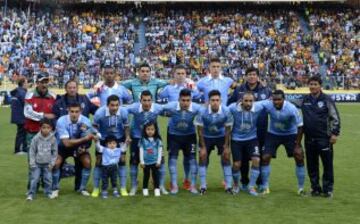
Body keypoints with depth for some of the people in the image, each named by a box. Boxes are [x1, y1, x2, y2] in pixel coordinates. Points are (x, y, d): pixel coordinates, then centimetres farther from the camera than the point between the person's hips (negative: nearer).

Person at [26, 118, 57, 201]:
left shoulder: (53, 139, -9)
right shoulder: (36, 138, -12)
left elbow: (55, 151, 1)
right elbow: (32, 151, -5)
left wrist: (52, 163, -2)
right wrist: (32, 163, -6)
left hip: (47, 164, 1)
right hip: (37, 163, -1)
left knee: (48, 179, 3)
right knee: (34, 179, -3)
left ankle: (48, 192, 20)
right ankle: (31, 194, 7)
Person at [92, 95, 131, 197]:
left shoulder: (123, 112, -25)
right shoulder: (99, 113, -30)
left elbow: (126, 126, -9)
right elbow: (94, 125, -12)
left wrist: (127, 137, -24)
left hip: (119, 138, 1)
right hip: (103, 138, -1)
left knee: (122, 160, -3)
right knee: (99, 161, -1)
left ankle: (123, 188, 8)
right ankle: (96, 188, 13)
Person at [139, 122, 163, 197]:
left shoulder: (158, 140, -2)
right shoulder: (142, 140, -4)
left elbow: (160, 151, -1)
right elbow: (141, 151, -2)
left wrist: (158, 161, -4)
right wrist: (142, 162, -5)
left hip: (154, 162, 0)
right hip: (146, 162, 0)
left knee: (155, 175, 3)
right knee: (146, 176, 9)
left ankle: (157, 189, 9)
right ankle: (145, 189, 19)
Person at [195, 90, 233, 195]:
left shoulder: (226, 111, -25)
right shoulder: (203, 112, -26)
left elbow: (228, 129, -11)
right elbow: (200, 130, -14)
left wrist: (226, 146, -9)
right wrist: (203, 147, -12)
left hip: (221, 136, 0)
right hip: (206, 137, 0)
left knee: (226, 158, -5)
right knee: (202, 158, -6)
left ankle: (228, 186, 4)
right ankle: (203, 186, 3)